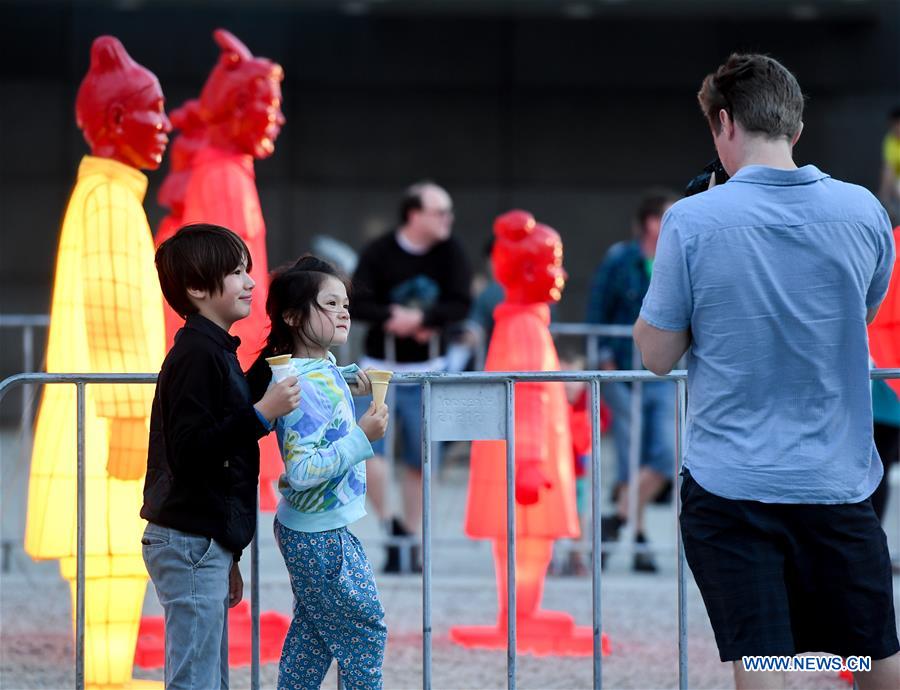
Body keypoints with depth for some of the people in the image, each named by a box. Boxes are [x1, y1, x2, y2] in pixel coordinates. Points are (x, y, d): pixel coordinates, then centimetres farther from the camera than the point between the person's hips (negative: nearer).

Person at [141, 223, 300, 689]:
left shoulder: (214, 351, 17)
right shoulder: (197, 354, -14)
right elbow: (188, 454, -23)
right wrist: (262, 414, -24)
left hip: (205, 543, 10)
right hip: (190, 545, -10)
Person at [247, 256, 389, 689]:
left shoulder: (326, 365, 3)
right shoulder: (304, 385, -25)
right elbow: (302, 470, -31)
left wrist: (351, 383, 14)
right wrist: (362, 437, -31)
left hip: (309, 530, 9)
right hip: (321, 538, -9)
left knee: (312, 631, 18)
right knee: (366, 630, 4)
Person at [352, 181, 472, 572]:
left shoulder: (450, 253, -3)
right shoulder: (379, 253, -9)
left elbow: (460, 304, -9)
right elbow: (357, 305, -14)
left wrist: (420, 318, -22)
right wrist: (393, 316, -27)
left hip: (425, 371, 2)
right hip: (380, 368, -2)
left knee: (419, 459, 5)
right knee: (366, 445, -18)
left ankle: (409, 542, 16)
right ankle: (389, 526, -5)